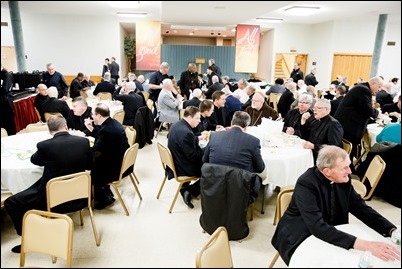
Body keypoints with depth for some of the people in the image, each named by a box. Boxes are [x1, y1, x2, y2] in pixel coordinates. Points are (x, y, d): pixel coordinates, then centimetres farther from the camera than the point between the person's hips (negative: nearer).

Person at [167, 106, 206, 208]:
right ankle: (190, 191, 4)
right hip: (182, 168, -9)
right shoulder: (186, 133, -29)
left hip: (176, 162, 9)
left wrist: (198, 137, 9)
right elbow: (193, 156, -24)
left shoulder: (177, 125, 1)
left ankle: (185, 188, 24)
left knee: (204, 161, 24)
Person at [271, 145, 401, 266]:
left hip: (331, 235, 6)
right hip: (300, 239, -6)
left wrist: (393, 231, -20)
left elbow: (361, 208, -4)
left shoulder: (343, 179, -9)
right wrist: (364, 245, -43)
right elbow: (318, 227, -36)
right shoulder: (306, 184, -28)